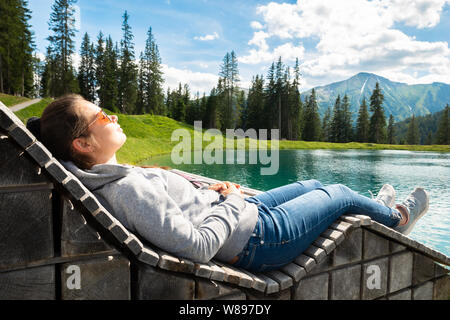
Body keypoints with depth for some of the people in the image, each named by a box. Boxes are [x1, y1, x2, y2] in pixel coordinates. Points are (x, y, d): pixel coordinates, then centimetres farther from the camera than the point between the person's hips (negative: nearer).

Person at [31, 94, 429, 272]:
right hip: (257, 237, -9)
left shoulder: (111, 179, -1)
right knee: (338, 192, 11)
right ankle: (395, 218, 45)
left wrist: (209, 194, 1)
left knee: (312, 184, 24)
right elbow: (199, 246, -33)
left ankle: (375, 209, 54)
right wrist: (232, 202, -18)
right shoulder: (130, 189, -32)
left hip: (244, 212, 9)